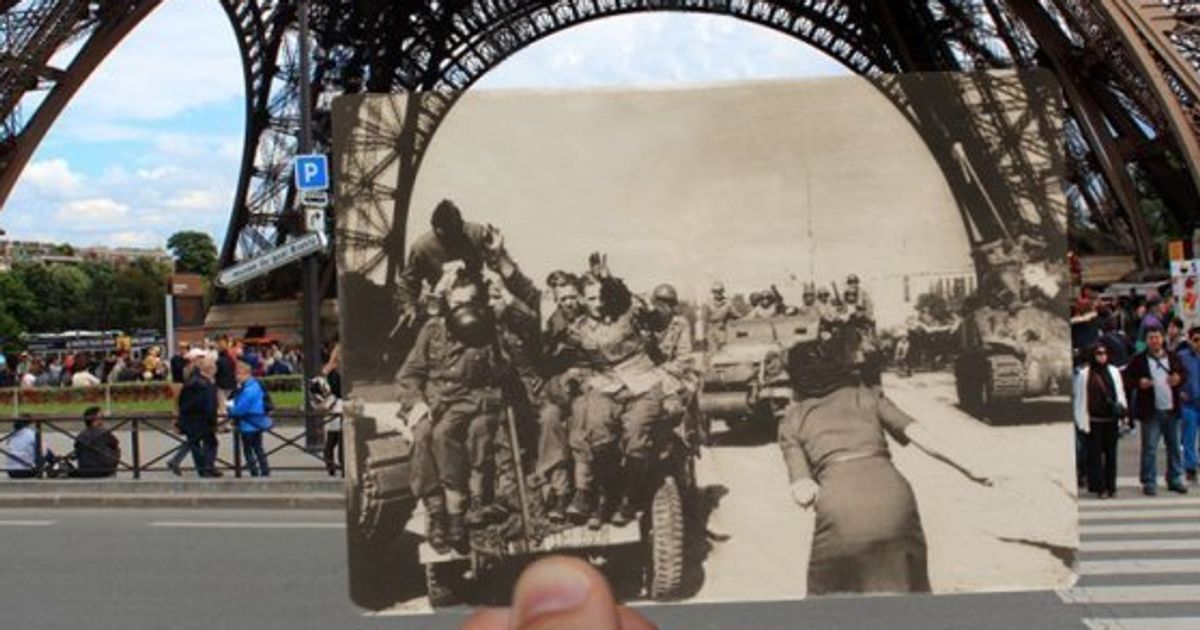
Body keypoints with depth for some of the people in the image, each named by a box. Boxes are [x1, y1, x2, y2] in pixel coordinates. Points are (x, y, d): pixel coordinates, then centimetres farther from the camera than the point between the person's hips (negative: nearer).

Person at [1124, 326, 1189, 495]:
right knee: (1149, 448, -1)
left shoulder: (1173, 358, 8)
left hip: (1171, 410, 4)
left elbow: (1184, 374, 17)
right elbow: (1127, 380, -1)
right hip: (1151, 411, -4)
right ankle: (1149, 483, 6)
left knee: (1174, 447, 11)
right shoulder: (1138, 360, -2)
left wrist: (1179, 379, -5)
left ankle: (1175, 480, 23)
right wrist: (1138, 383, -20)